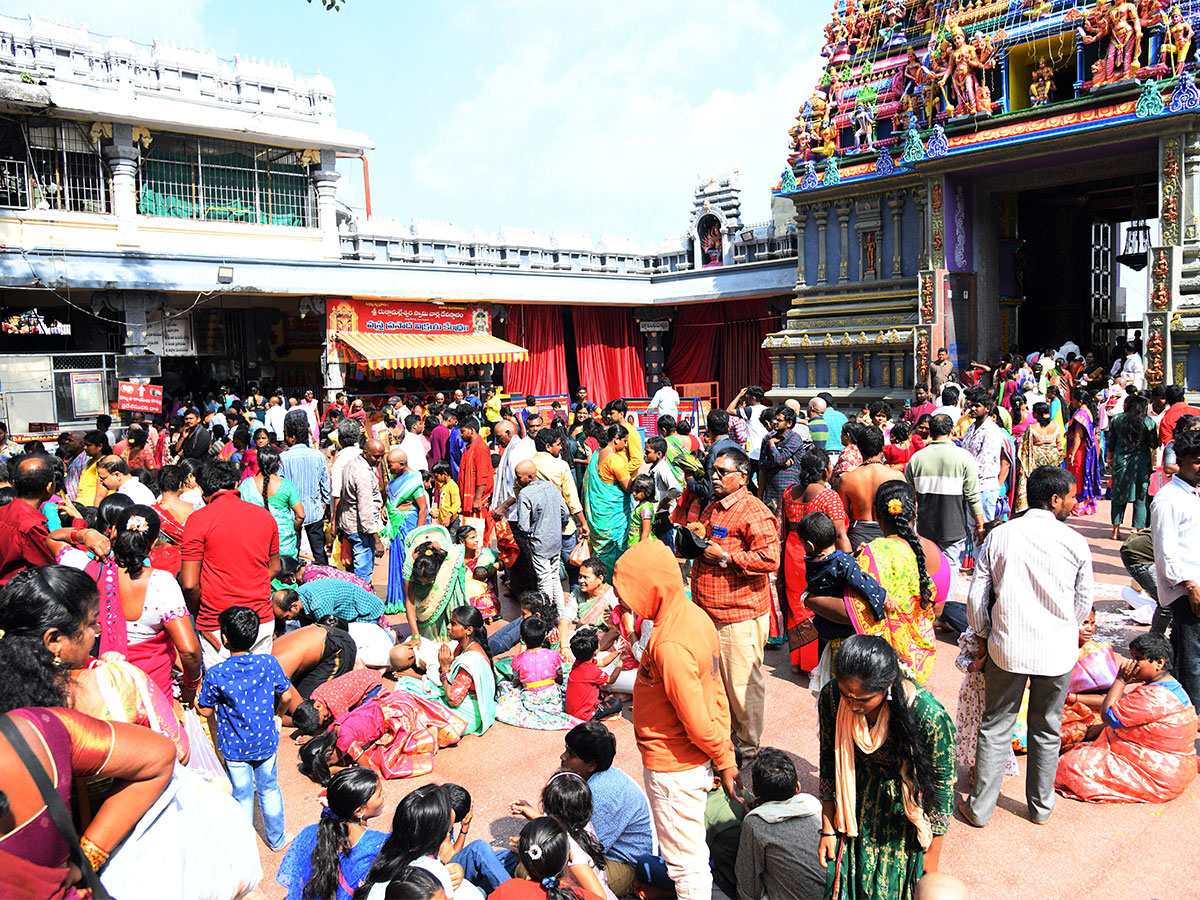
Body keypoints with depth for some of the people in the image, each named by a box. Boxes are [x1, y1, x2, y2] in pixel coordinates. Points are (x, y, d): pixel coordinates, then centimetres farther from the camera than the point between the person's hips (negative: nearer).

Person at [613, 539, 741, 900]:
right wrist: (726, 758, 10)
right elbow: (717, 695, 5)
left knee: (685, 860, 9)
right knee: (692, 853, 24)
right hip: (695, 761, 9)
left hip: (673, 768, -9)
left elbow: (697, 723, -25)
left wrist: (722, 759, -8)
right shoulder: (695, 616, -2)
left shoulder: (669, 647, -31)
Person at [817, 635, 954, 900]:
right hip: (859, 807, 3)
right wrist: (828, 829, 2)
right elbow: (829, 763, -5)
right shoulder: (831, 697, -22)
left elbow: (942, 789, -16)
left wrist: (932, 856, -5)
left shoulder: (930, 718, -33)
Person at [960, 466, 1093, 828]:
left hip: (1008, 648, 0)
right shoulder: (1075, 543, -7)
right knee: (1047, 730, 18)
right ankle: (1041, 806, 32)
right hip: (1058, 651, 0)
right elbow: (1084, 602, 5)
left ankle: (980, 808, 19)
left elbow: (976, 597, -2)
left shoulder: (999, 535, -4)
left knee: (996, 727, 12)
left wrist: (984, 635, 14)